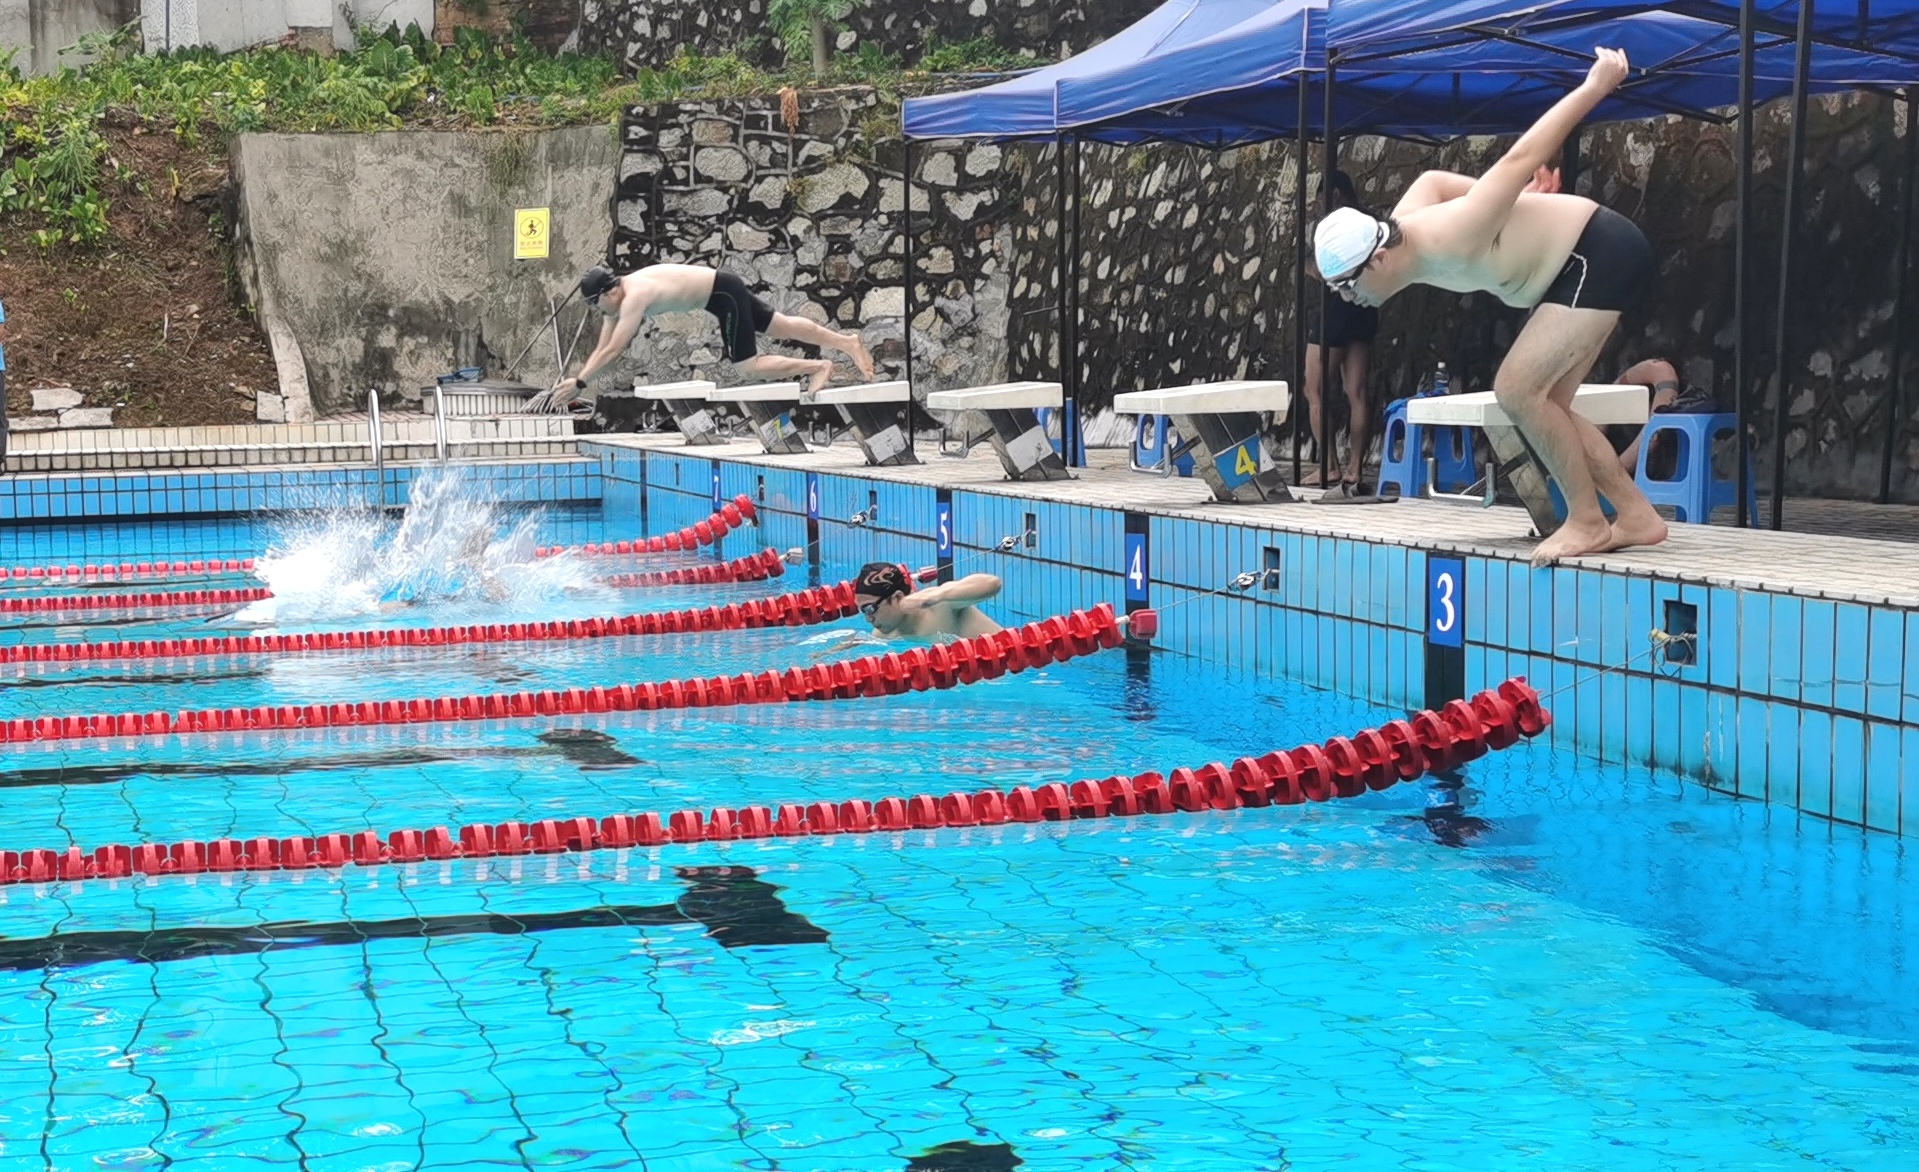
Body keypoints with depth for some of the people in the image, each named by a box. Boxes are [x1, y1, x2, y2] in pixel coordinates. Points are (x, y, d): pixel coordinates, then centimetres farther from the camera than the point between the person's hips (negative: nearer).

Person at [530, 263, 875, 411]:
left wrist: (579, 383, -28)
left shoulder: (634, 297, -27)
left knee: (747, 367, -8)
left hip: (723, 292, -9)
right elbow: (602, 349, 5)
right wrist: (575, 380, -4)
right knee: (782, 327, 16)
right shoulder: (618, 296, 0)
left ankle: (818, 366, 1)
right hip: (718, 290, 9)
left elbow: (613, 351, -31)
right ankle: (847, 342, 24)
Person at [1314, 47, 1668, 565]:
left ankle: (1587, 521, -8)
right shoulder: (1402, 221, -7)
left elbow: (1520, 159, -27)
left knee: (1516, 389, -16)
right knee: (1543, 406, 7)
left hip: (1601, 252, -10)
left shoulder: (1450, 243, -32)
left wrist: (1595, 87, -19)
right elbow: (1432, 178, 13)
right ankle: (1636, 516, 12)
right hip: (1568, 264, 10)